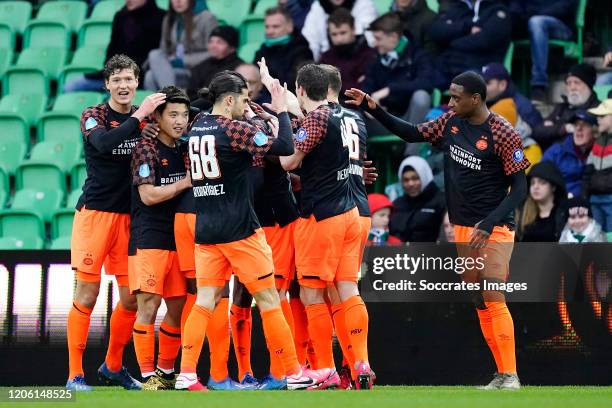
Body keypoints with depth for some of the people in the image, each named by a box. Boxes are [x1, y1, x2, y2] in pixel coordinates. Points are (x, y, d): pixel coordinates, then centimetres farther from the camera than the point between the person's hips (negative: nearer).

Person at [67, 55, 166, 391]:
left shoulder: (144, 117, 11)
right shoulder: (93, 116, -3)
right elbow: (103, 142, -24)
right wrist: (139, 116, -26)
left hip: (130, 217, 5)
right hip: (95, 212, -5)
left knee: (131, 297, 6)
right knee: (87, 294, -6)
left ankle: (113, 367, 24)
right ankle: (75, 374, -2)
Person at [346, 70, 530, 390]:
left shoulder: (502, 134, -15)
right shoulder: (451, 122, 4)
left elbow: (519, 187, -13)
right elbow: (412, 134, 16)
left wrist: (488, 224, -22)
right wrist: (373, 109, 5)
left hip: (494, 229, -7)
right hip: (463, 228, 7)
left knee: (493, 299, -14)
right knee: (479, 303, 6)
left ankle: (511, 375, -11)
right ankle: (502, 374, 11)